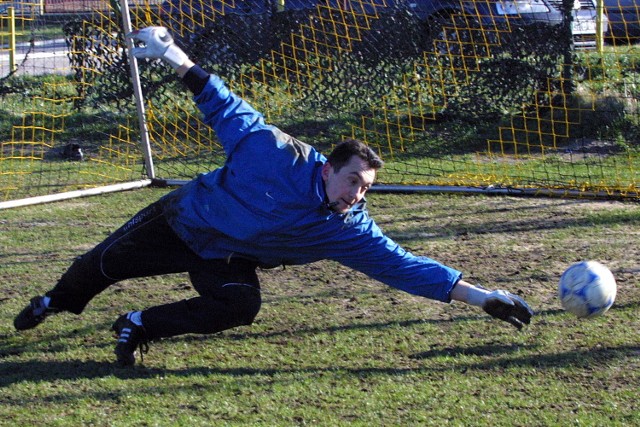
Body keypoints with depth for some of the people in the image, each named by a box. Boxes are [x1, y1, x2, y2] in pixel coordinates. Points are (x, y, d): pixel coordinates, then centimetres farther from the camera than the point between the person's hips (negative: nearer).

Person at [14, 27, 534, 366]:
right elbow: (228, 109, -18)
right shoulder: (277, 153, -31)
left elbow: (402, 264, -28)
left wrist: (475, 294, -37)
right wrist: (180, 59, -20)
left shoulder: (349, 230, -25)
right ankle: (56, 301, 52)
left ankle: (140, 326, -8)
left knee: (241, 306, -29)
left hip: (228, 258, 1)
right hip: (185, 217, -1)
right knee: (104, 264, 15)